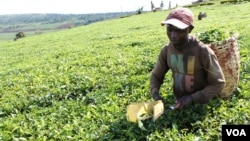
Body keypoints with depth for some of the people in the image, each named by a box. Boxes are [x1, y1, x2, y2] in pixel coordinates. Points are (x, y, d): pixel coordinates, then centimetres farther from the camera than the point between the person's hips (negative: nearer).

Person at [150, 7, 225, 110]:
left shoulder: (203, 52, -21)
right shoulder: (166, 51, -7)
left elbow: (218, 83, -15)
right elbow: (156, 75, 5)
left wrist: (193, 98, -25)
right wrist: (155, 93, -14)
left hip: (200, 105, -4)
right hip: (179, 102, 4)